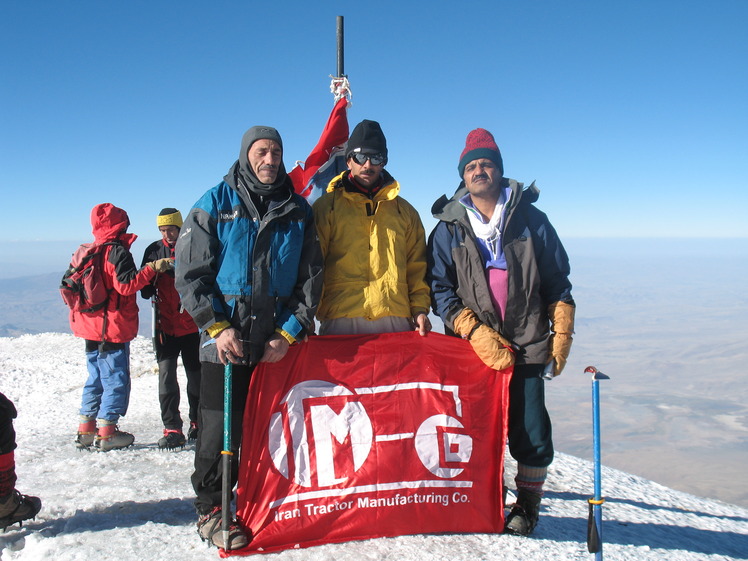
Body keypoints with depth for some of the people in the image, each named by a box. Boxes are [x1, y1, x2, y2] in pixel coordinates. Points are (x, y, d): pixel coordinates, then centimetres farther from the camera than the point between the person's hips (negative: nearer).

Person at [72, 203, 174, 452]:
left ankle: (86, 430, 21)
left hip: (90, 327, 8)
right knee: (116, 379, 0)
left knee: (96, 377, 16)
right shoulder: (117, 250, -13)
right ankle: (107, 433, 3)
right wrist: (152, 268, -19)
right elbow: (126, 285, -21)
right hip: (113, 328, -8)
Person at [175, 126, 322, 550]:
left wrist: (290, 332, -2)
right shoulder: (214, 206, 3)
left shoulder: (298, 212, 9)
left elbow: (311, 277, 7)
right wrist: (218, 326, -10)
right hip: (226, 341, -2)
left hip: (281, 344, 2)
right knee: (221, 430, 1)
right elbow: (191, 274, 0)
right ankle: (211, 509, 20)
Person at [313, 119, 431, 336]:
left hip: (396, 321, 2)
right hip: (340, 321, -2)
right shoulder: (326, 207, 11)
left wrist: (419, 308, 3)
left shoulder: (405, 211, 19)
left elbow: (417, 267, 17)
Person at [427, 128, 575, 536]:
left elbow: (557, 282, 9)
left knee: (532, 436, -1)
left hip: (527, 348, 0)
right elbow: (439, 288, 0)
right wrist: (477, 333, -12)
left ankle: (527, 506, 24)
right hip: (472, 348, 1)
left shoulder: (531, 220, 6)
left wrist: (561, 336, 2)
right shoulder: (449, 229, 6)